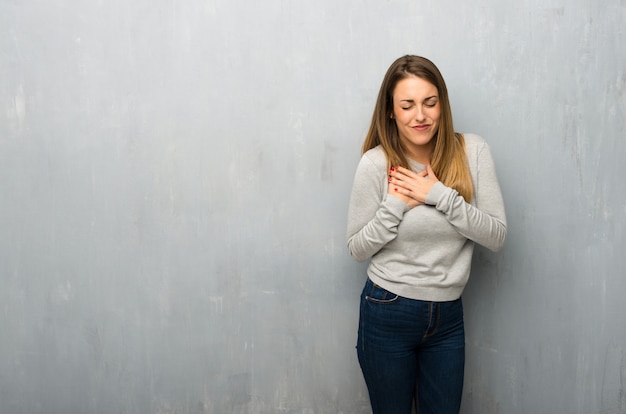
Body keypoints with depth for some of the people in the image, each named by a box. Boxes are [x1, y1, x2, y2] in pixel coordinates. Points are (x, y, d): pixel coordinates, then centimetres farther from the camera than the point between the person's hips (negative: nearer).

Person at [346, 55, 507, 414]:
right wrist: (396, 204, -20)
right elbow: (357, 249, -6)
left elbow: (497, 236, -10)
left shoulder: (472, 151, -8)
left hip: (448, 316, 2)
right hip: (388, 313, -2)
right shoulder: (376, 163, -13)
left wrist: (441, 195, -20)